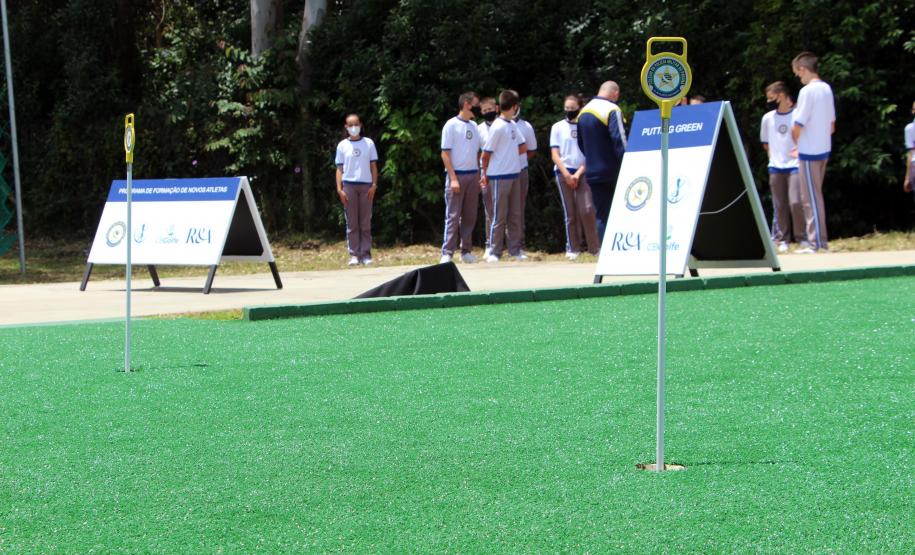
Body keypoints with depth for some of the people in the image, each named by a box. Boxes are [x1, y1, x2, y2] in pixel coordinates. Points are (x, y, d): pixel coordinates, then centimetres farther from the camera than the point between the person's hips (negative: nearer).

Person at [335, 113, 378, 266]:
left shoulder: (368, 143, 9)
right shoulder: (342, 145, 8)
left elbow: (373, 166, 8)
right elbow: (339, 168, 7)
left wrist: (374, 185, -2)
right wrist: (339, 189, -2)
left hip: (366, 186, 0)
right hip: (349, 185, 0)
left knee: (366, 223, 0)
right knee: (352, 223, -1)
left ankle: (366, 254, 0)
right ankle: (354, 255, -1)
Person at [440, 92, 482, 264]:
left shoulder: (474, 126, 14)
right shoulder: (451, 125, -5)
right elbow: (445, 153, -8)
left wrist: (479, 177, 11)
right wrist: (453, 178, -15)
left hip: (472, 175, 6)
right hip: (457, 174, -6)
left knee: (470, 215, 6)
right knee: (453, 215, -7)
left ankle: (466, 251, 12)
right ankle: (447, 253, -6)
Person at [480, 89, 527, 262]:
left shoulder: (513, 125, 10)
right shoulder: (498, 127, -14)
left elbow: (523, 148, 17)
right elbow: (485, 155, -10)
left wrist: (508, 155, 5)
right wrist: (486, 175, -1)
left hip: (514, 175, 8)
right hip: (500, 176, -8)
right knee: (499, 216, -2)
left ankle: (514, 250, 15)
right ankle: (495, 253, 4)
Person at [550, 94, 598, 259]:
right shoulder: (558, 127, 9)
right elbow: (555, 154, 5)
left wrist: (578, 174, -6)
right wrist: (567, 174, -6)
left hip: (583, 173, -1)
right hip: (564, 173, 1)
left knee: (587, 209, -12)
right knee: (570, 213, 1)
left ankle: (595, 248, -7)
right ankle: (572, 249, 5)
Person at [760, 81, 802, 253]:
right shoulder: (767, 118, 9)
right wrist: (773, 154, 10)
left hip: (795, 166, -4)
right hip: (775, 167, 4)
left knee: (795, 202, -14)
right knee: (779, 206, 5)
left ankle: (802, 237, -1)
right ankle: (782, 239, 11)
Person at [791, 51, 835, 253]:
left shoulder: (807, 91, -18)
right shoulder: (827, 89, 8)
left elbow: (797, 128, -19)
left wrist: (796, 141, 2)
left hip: (809, 153, -8)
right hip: (824, 149, 8)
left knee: (810, 198, -2)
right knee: (816, 195, 17)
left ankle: (815, 243, -1)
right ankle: (821, 239, 20)